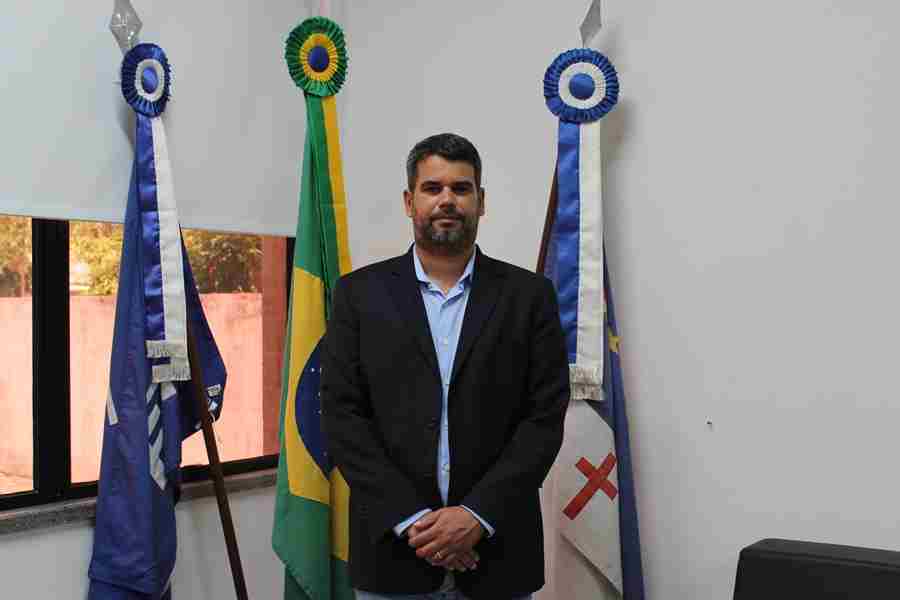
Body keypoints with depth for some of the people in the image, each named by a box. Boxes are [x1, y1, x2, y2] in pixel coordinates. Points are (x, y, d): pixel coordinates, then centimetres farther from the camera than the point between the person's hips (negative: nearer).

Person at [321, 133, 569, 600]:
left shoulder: (529, 295, 2)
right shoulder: (359, 293, 2)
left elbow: (545, 418, -3)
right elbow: (341, 416, -4)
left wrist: (477, 516, -14)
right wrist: (412, 519, -12)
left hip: (496, 550, 0)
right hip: (392, 547, 0)